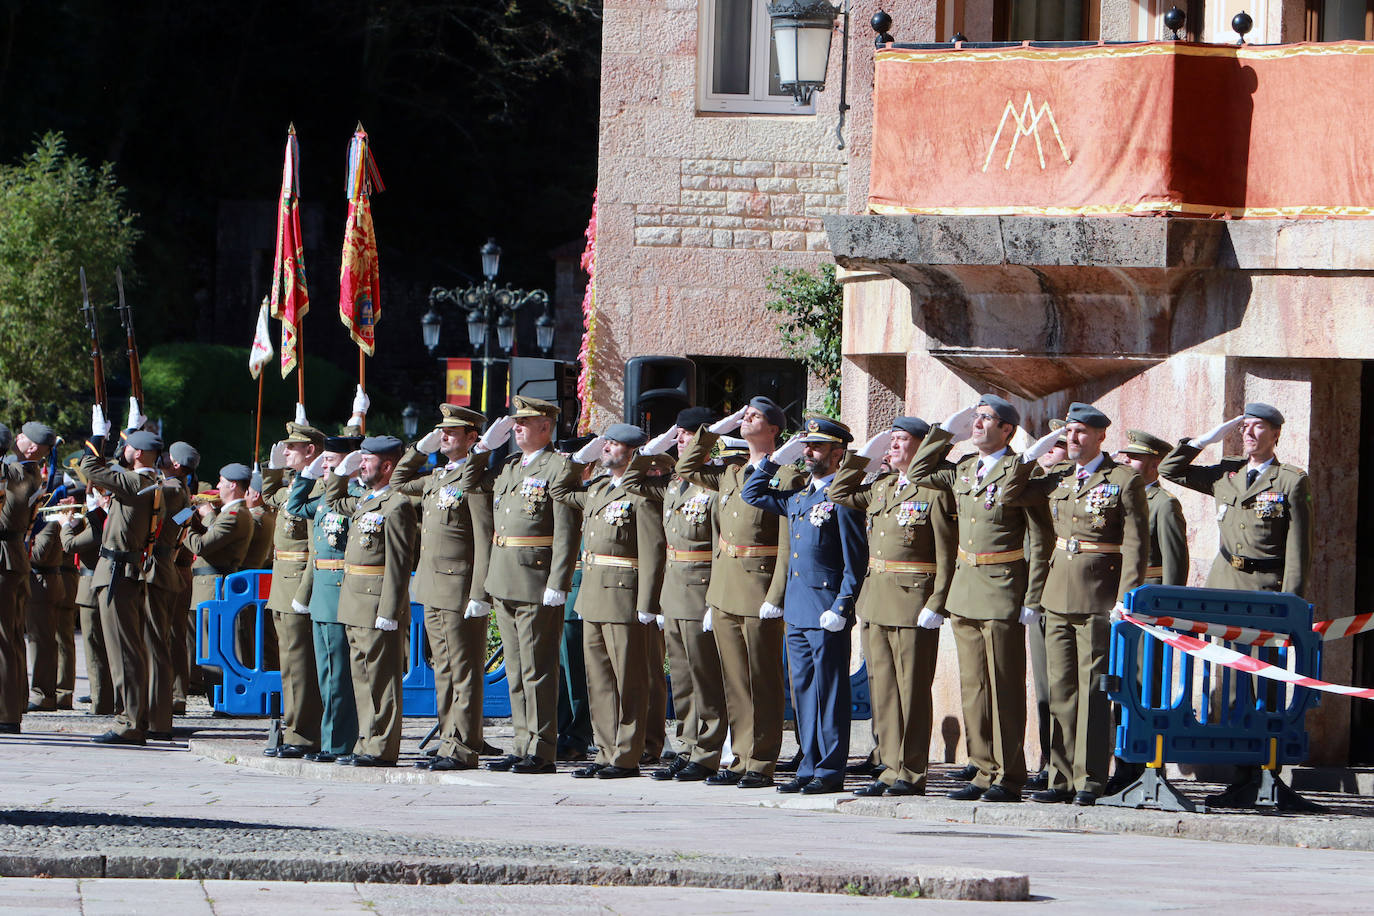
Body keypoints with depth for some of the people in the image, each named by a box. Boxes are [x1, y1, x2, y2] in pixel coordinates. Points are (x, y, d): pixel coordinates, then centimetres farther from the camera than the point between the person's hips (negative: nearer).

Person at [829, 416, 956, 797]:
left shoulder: (934, 493, -8)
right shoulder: (881, 488, 14)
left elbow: (947, 555, -11)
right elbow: (840, 493, 25)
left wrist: (936, 605, -17)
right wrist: (865, 455, 16)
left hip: (913, 604, -7)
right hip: (876, 601, 8)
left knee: (912, 690, -3)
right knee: (883, 689, 8)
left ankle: (911, 774, 2)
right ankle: (891, 768, 13)